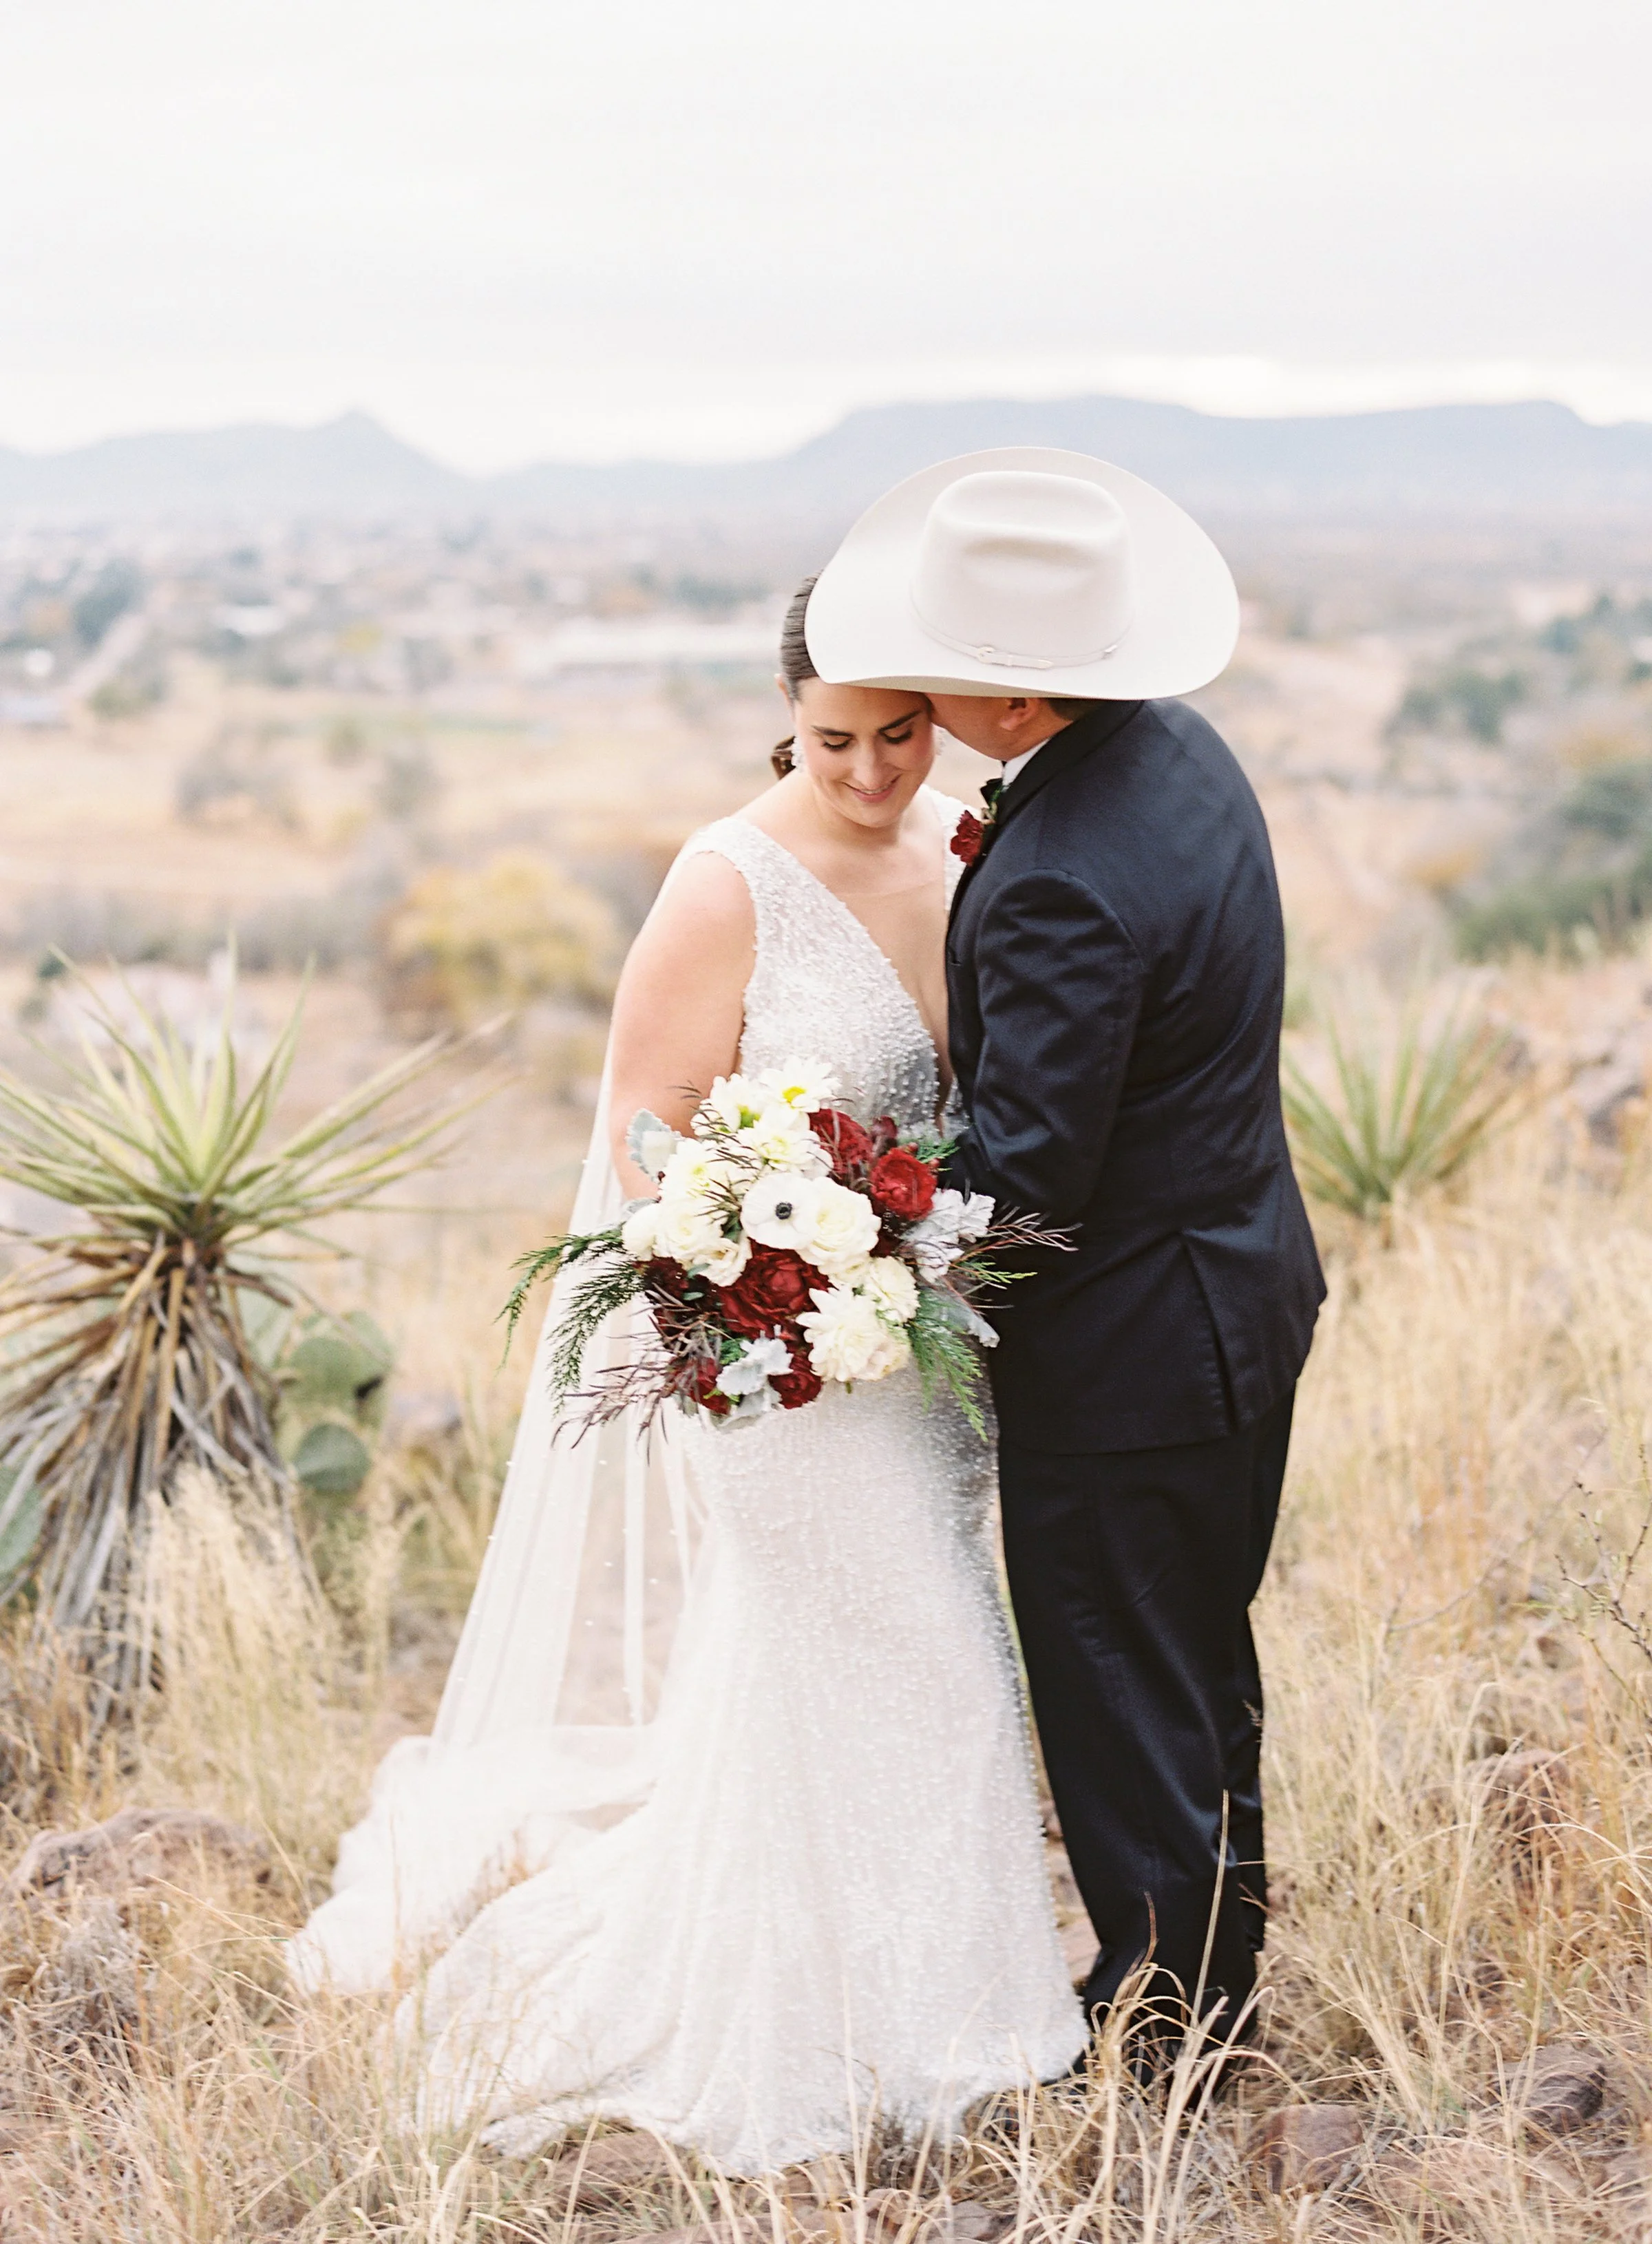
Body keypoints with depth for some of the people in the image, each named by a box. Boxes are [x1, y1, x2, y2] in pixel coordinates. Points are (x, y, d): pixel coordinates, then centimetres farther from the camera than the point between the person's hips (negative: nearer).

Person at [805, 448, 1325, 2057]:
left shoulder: (1068, 882, -32)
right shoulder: (1178, 748, -2)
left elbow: (1020, 1179, -28)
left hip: (1124, 1354, -10)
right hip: (1239, 1284, 10)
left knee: (1123, 1710, 9)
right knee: (1198, 1668, 25)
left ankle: (1154, 2032, 27)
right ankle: (1217, 1969, 44)